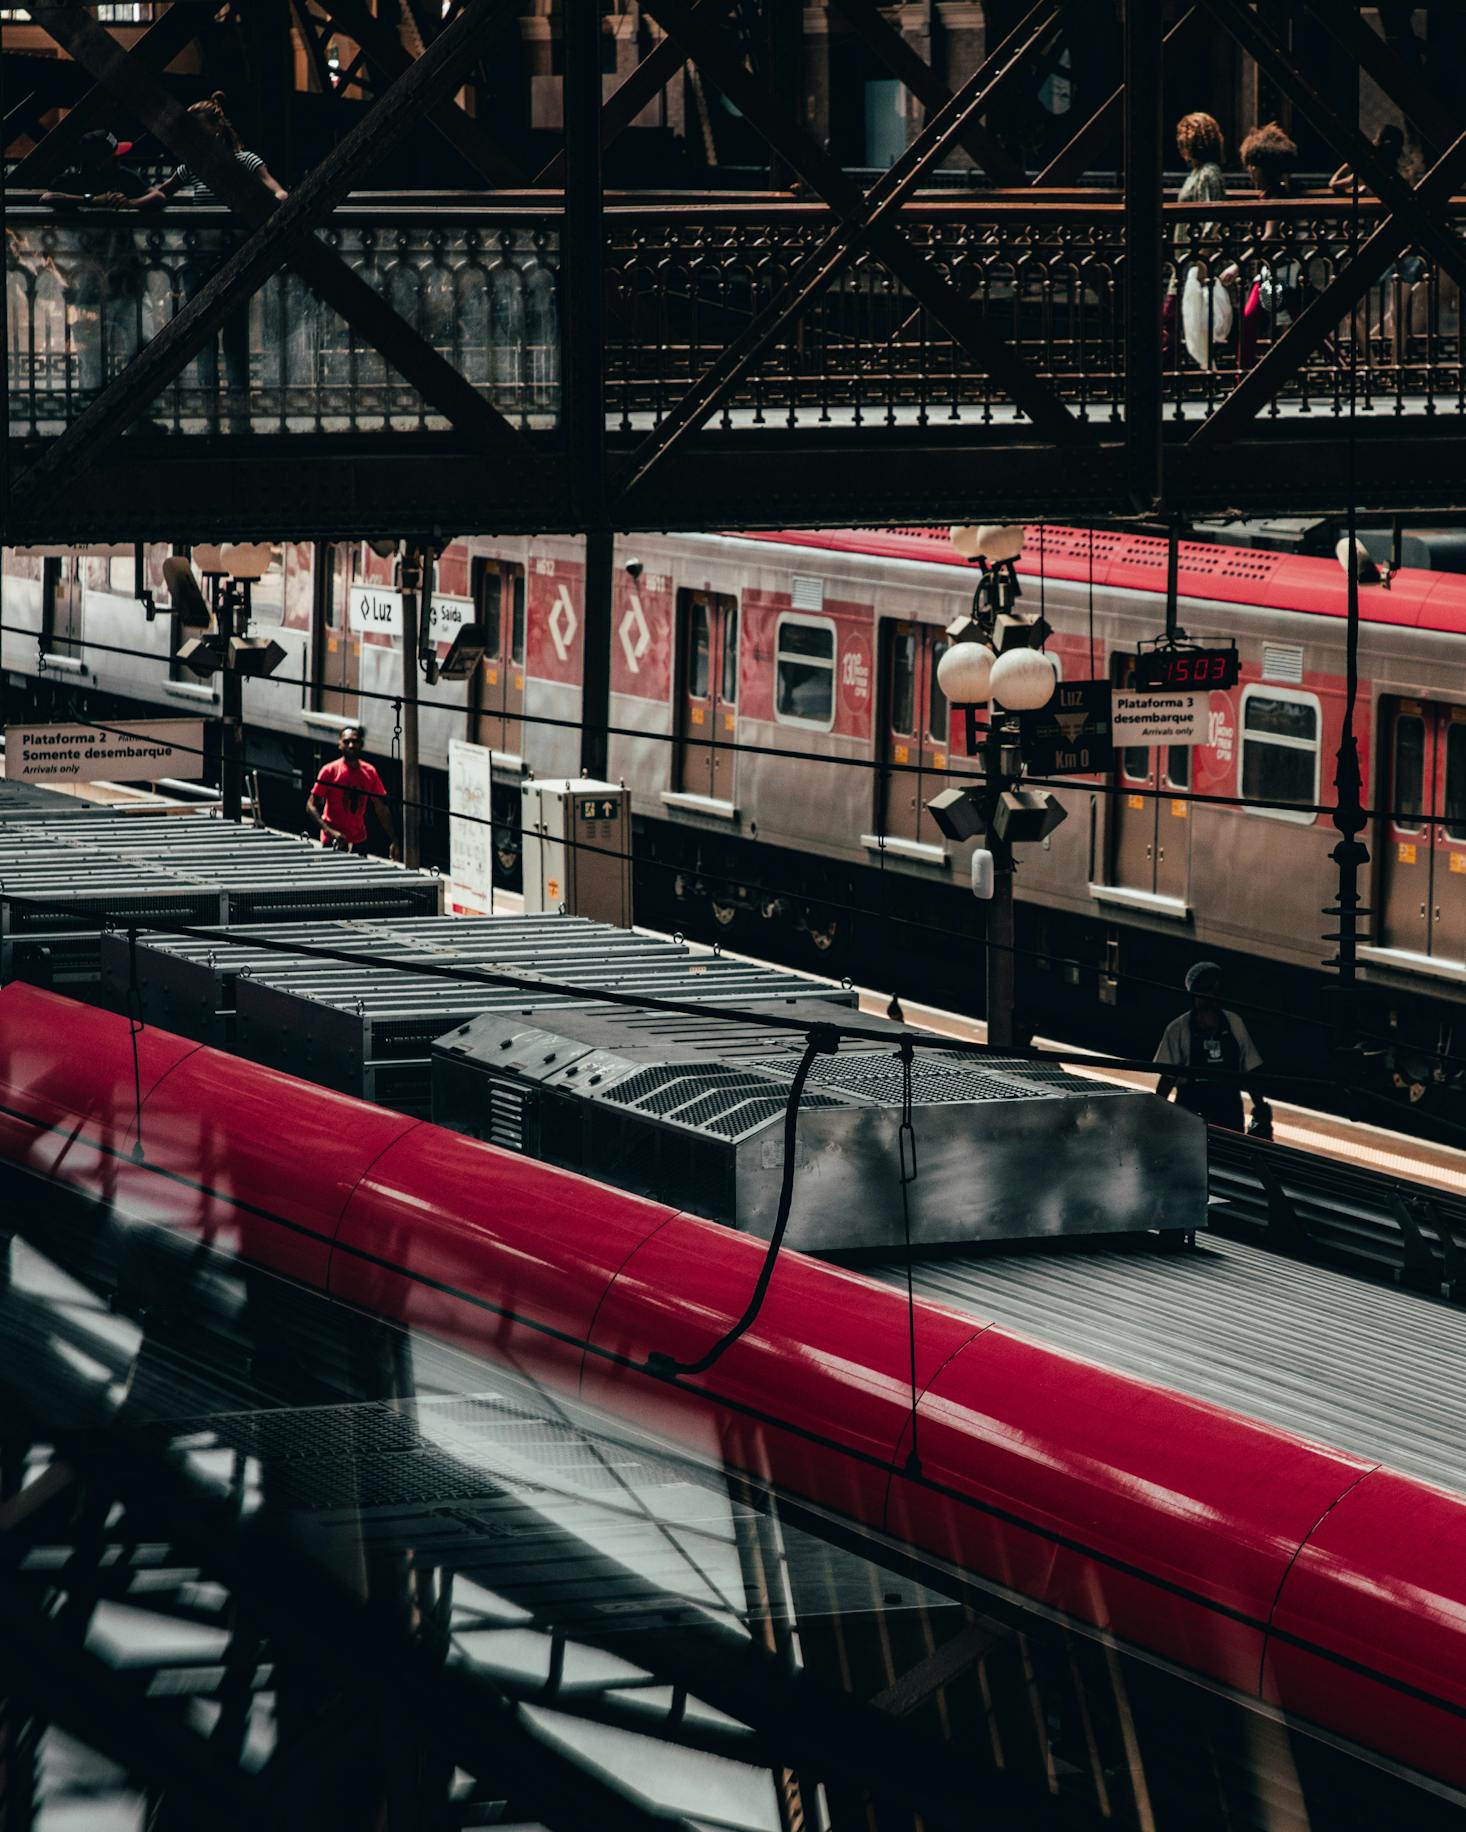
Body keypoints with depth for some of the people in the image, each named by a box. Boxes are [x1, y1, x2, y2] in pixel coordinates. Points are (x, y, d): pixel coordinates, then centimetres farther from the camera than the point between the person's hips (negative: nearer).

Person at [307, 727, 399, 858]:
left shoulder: (370, 772, 2)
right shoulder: (330, 771, -10)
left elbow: (381, 808, 8)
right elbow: (311, 806, -11)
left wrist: (393, 841, 1)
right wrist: (330, 831, -25)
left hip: (359, 842, 4)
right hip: (333, 843, -4)